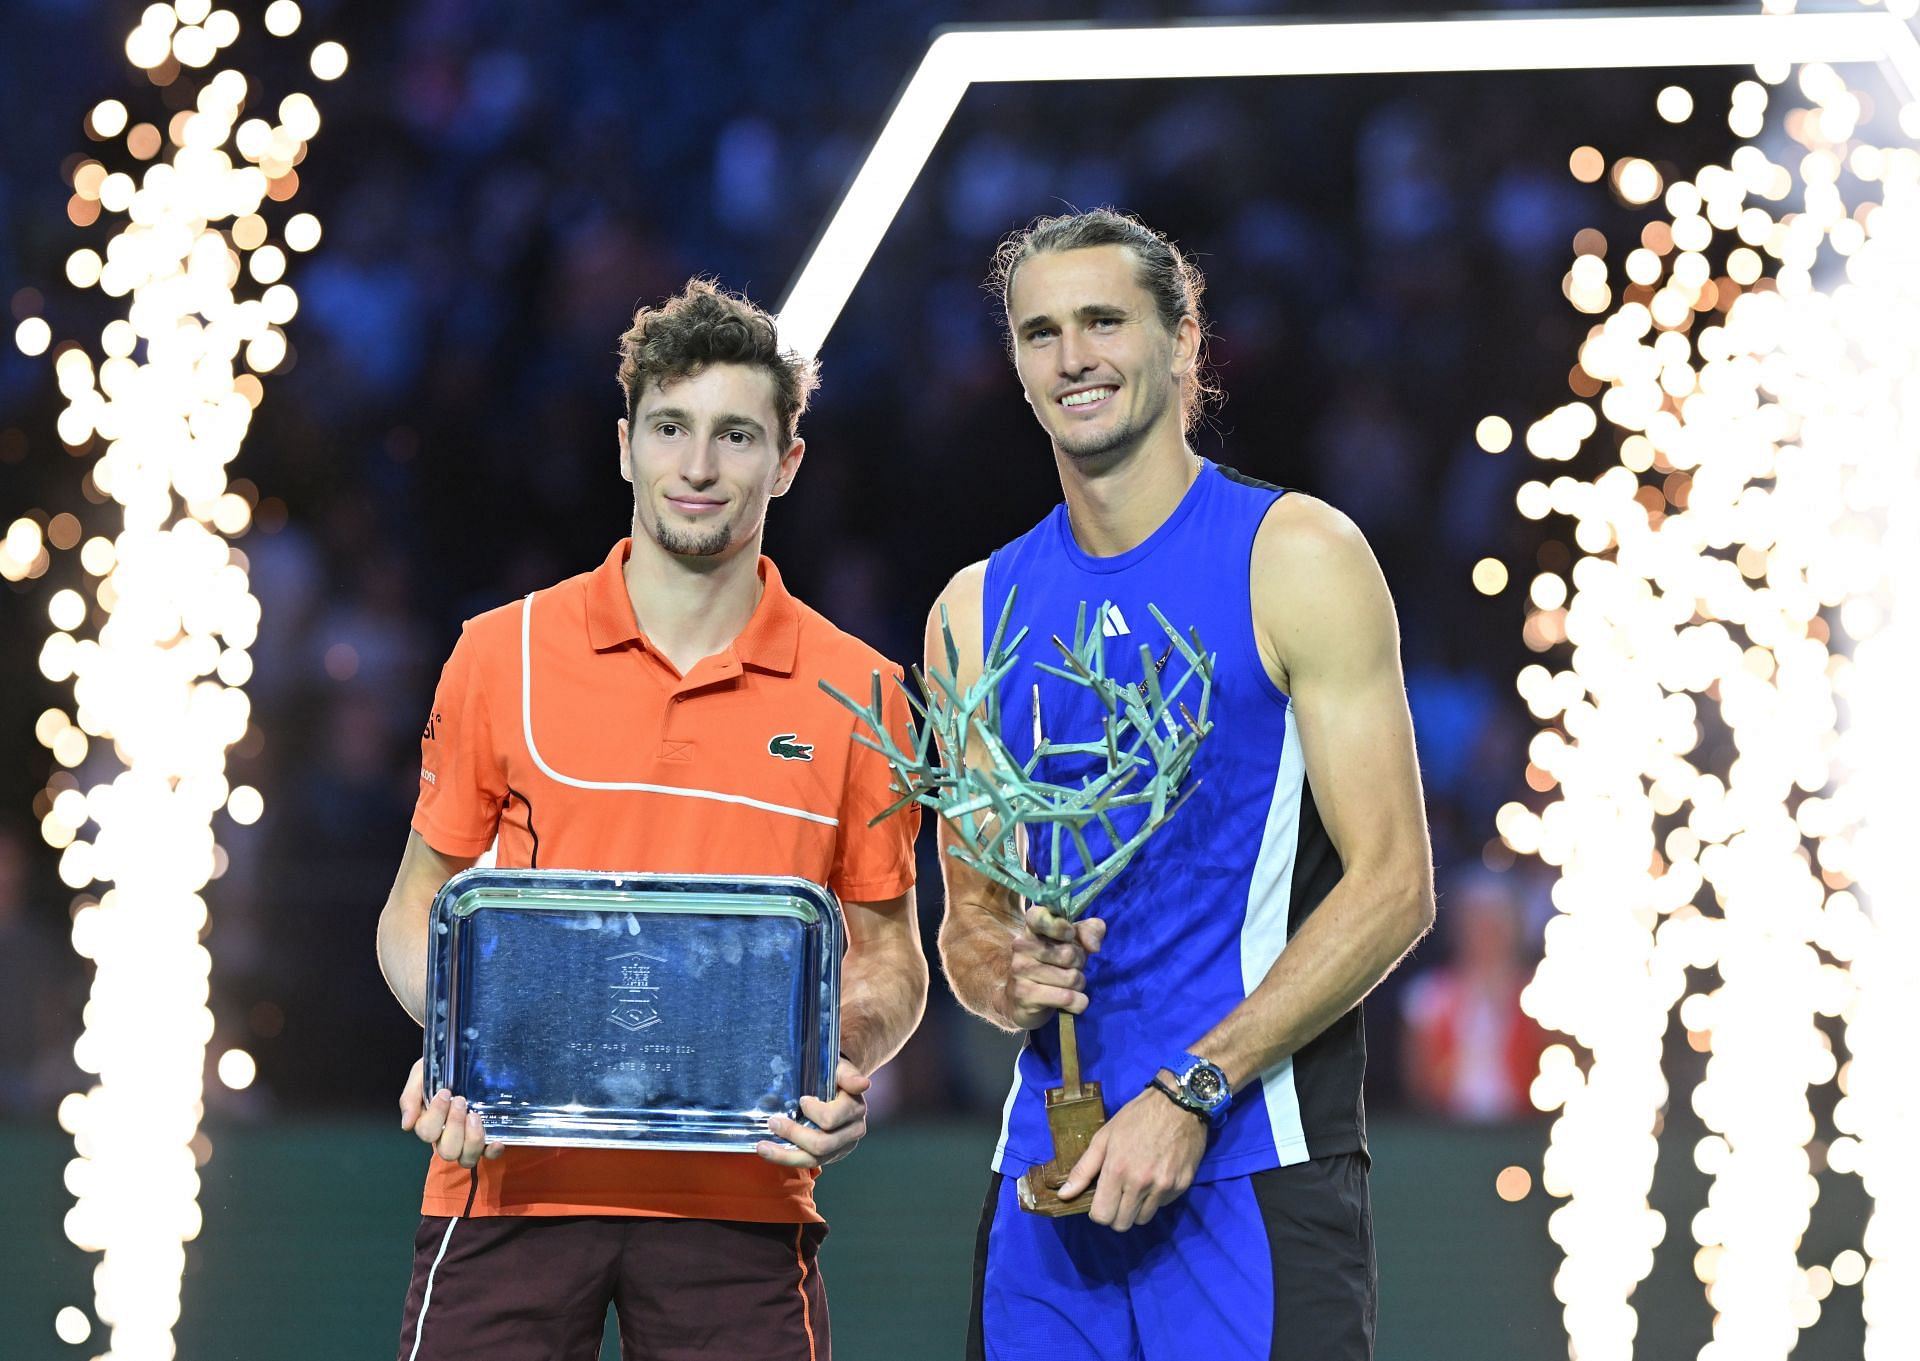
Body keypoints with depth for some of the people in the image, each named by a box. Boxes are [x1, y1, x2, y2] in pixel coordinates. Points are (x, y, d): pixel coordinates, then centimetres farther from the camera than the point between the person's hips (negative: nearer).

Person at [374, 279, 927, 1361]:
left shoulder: (856, 695, 5)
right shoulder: (504, 654, 5)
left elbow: (884, 951, 13)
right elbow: (422, 905, 12)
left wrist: (847, 1070, -8)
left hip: (740, 1189, 0)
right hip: (515, 1177, 0)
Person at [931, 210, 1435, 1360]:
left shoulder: (1297, 560, -2)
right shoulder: (981, 611, 12)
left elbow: (1393, 885, -8)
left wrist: (1193, 1091, -15)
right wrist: (1005, 979, -7)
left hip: (1254, 1158, -4)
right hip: (1050, 1173, 4)